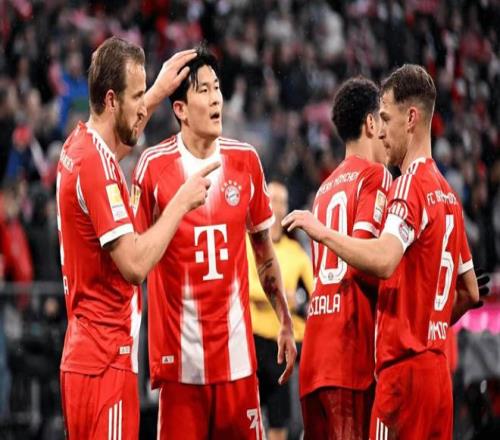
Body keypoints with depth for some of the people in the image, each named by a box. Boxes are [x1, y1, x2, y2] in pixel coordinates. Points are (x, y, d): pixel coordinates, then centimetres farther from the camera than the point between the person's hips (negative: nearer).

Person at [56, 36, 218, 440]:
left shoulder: (80, 146, 10)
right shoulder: (96, 165, -17)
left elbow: (121, 138, 38)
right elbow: (135, 263, -21)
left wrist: (158, 92, 32)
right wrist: (182, 202, -13)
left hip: (83, 357, 10)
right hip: (106, 361, -10)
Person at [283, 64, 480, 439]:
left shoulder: (411, 185, -10)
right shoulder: (447, 194, 16)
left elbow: (384, 261, -28)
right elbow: (471, 292, 24)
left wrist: (322, 231, -18)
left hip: (404, 368, -9)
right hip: (437, 368, 9)